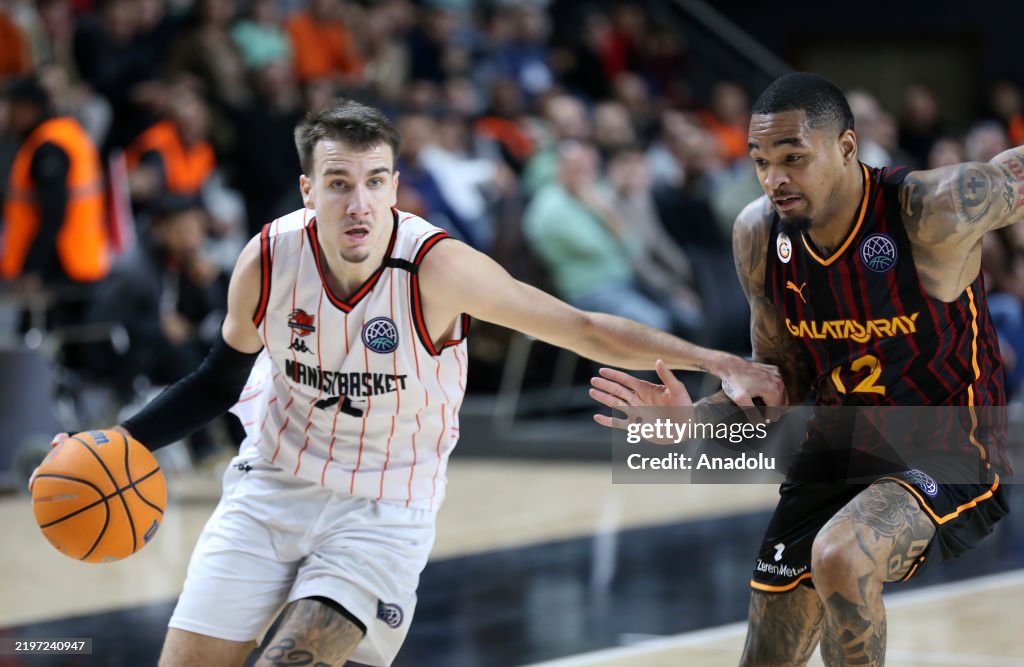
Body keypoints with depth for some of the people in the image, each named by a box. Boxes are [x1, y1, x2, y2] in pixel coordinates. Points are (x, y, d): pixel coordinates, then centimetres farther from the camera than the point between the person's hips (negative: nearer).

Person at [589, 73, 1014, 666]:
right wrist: (696, 420, -10)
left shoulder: (937, 211, -25)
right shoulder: (759, 235, -7)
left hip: (947, 454, -6)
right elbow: (783, 374, 4)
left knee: (840, 556, -36)